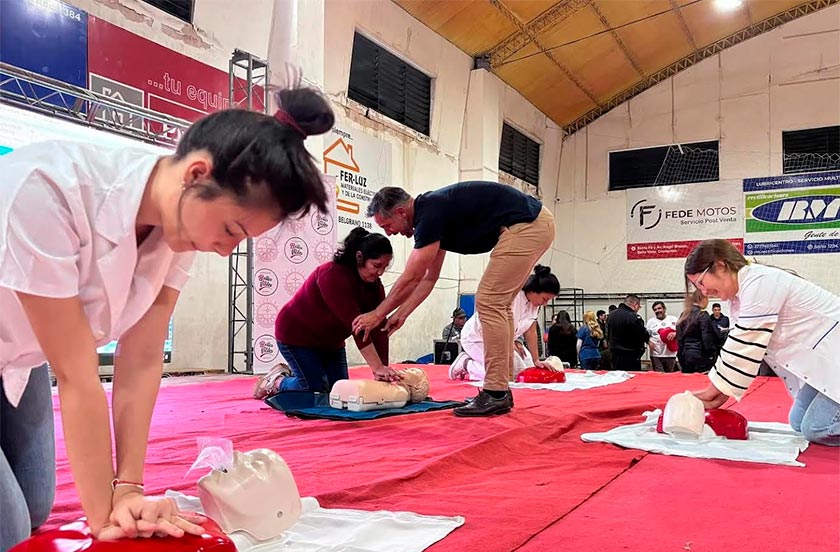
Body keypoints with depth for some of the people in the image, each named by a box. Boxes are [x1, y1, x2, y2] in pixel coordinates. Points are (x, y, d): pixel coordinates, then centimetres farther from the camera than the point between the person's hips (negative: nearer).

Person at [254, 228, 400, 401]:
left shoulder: (375, 285, -9)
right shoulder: (333, 274, -32)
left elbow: (378, 329, -17)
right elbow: (355, 324, -38)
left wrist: (383, 370, -27)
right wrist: (378, 367, -40)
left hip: (330, 340, 8)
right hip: (296, 335, -8)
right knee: (317, 391, -12)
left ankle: (292, 374, 28)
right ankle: (277, 381, 16)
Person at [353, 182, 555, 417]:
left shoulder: (430, 213, -16)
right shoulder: (432, 213, 14)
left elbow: (411, 278, -11)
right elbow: (429, 278, 21)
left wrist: (378, 315, -1)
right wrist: (400, 315, 19)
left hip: (526, 225, -10)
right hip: (533, 224, 10)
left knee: (490, 303, -9)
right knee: (497, 305, 11)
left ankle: (496, 395, -6)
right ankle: (499, 390, 14)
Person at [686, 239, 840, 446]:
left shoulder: (760, 283, -24)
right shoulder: (740, 295, 6)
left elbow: (745, 348, -24)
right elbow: (737, 346, 3)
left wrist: (713, 391, -15)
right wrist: (719, 396, -5)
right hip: (820, 360, 9)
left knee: (815, 429, -16)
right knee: (800, 423, 7)